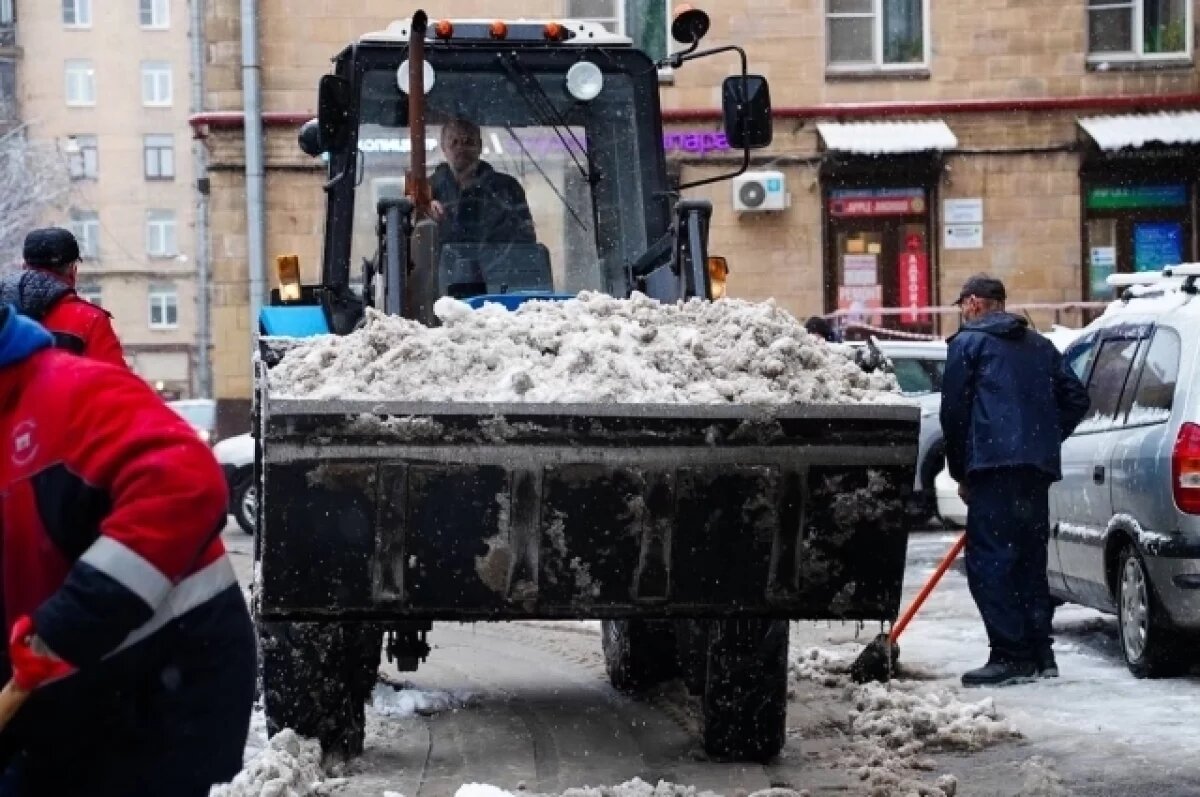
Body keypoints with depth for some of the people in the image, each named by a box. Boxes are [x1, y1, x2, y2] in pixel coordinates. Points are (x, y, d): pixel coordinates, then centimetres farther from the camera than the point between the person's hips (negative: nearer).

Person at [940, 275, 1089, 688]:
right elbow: (1076, 398, 17)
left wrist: (960, 473, 10)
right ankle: (1039, 654, 12)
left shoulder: (968, 342, 4)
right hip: (1038, 468, 7)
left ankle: (1010, 655, -14)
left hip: (993, 466, -7)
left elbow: (954, 411, 2)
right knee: (1029, 559, 13)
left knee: (989, 561, -7)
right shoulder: (1040, 346, 22)